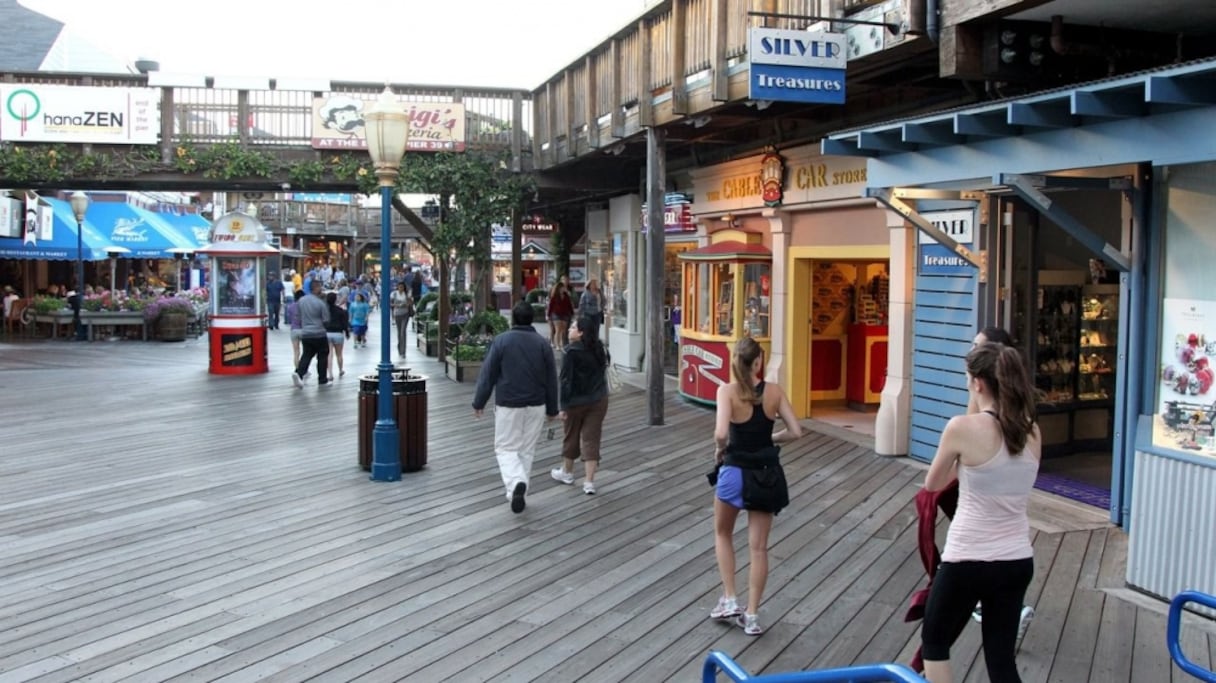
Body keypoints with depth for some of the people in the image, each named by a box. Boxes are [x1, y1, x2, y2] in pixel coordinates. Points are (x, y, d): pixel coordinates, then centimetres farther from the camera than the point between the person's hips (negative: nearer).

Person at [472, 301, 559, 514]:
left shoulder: (501, 341, -7)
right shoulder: (542, 344, 1)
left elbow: (487, 375, -6)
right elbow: (551, 379, 6)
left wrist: (478, 403, 4)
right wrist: (552, 409, 15)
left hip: (508, 405, -3)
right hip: (536, 406, 3)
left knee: (506, 448, 5)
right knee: (527, 450, 14)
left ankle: (516, 483, -20)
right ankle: (517, 493, 17)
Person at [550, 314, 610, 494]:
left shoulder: (571, 352, -17)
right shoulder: (598, 350, 2)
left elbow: (566, 380, -18)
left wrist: (562, 405, -14)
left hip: (576, 401, -4)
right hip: (599, 400, 4)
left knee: (571, 437, 16)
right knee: (591, 439, 4)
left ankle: (567, 472, 35)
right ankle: (589, 482, 0)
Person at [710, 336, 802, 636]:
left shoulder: (727, 391, -14)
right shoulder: (774, 391, -4)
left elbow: (721, 433, -26)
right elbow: (795, 431, -4)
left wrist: (720, 450, -6)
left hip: (735, 471, -2)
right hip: (766, 473, 2)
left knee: (723, 533, 23)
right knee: (759, 546, 10)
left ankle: (729, 601, 17)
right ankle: (751, 615, 14)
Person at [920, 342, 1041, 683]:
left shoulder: (962, 427, -16)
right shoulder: (1032, 431, 0)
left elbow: (932, 484, 0)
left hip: (968, 563, -5)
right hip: (1018, 561, 5)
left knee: (934, 642, 19)